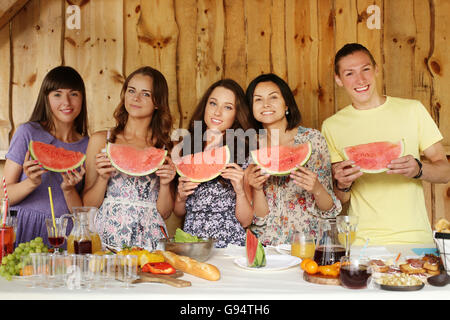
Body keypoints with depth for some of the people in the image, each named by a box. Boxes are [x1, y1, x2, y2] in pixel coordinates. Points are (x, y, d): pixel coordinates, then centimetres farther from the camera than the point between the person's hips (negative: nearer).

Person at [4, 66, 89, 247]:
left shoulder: (87, 145, 7)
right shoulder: (28, 132, 1)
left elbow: (82, 212, 7)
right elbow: (5, 195, -1)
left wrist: (69, 189, -11)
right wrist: (31, 183, -18)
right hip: (24, 231, -2)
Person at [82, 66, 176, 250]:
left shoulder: (166, 147, 6)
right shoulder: (101, 140, 7)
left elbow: (164, 213, 7)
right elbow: (88, 204, 6)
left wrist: (165, 184, -8)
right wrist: (103, 178, -9)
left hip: (149, 240, 0)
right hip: (107, 235, 0)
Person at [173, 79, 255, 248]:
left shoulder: (244, 154, -1)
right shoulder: (185, 148, 6)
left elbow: (245, 221, 0)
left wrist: (240, 191, -16)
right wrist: (181, 197, -4)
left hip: (231, 245, -2)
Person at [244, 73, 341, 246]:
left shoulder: (312, 139, -2)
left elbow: (328, 209, 1)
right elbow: (260, 218, 3)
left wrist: (316, 189, -19)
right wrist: (256, 189, -15)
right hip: (265, 246, 1)